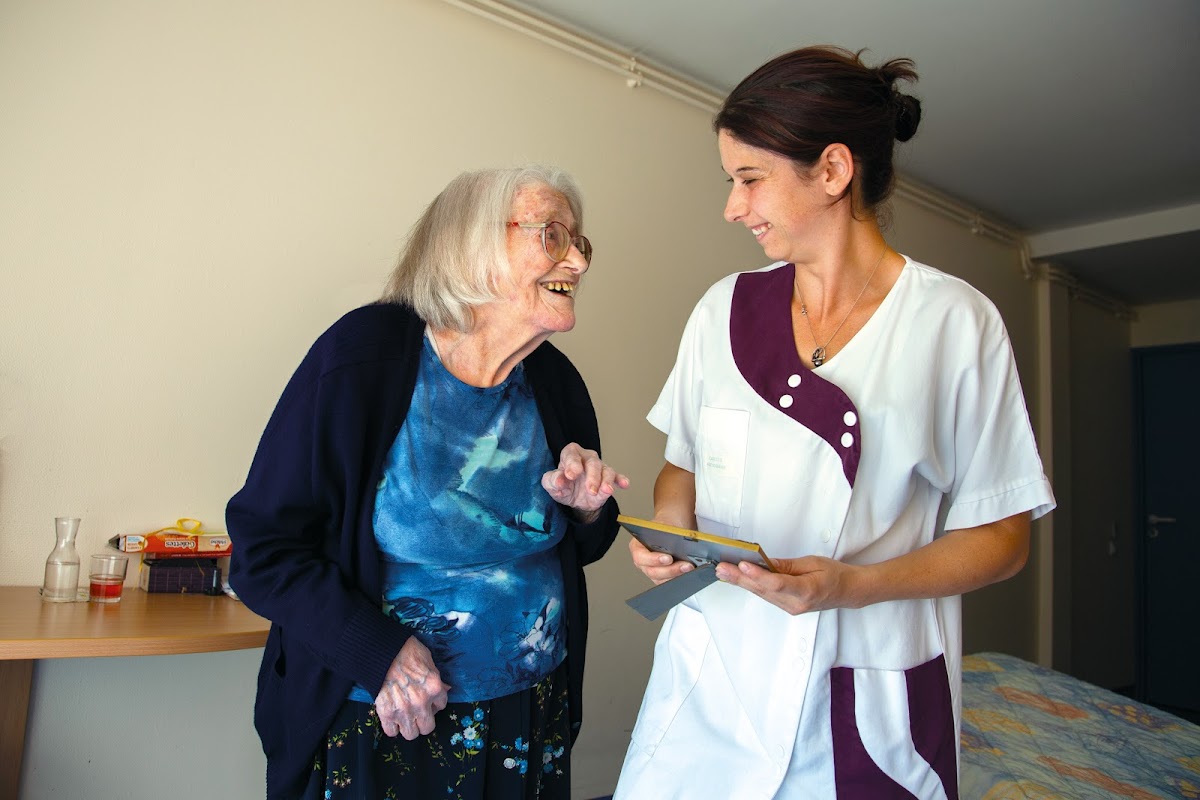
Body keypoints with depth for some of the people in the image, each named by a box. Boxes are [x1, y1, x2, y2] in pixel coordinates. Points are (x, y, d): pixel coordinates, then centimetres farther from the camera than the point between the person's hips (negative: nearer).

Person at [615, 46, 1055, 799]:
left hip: (871, 701, -2)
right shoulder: (724, 308, 2)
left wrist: (850, 585, -19)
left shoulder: (957, 321, -8)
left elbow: (1002, 535, -5)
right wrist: (669, 529, -10)